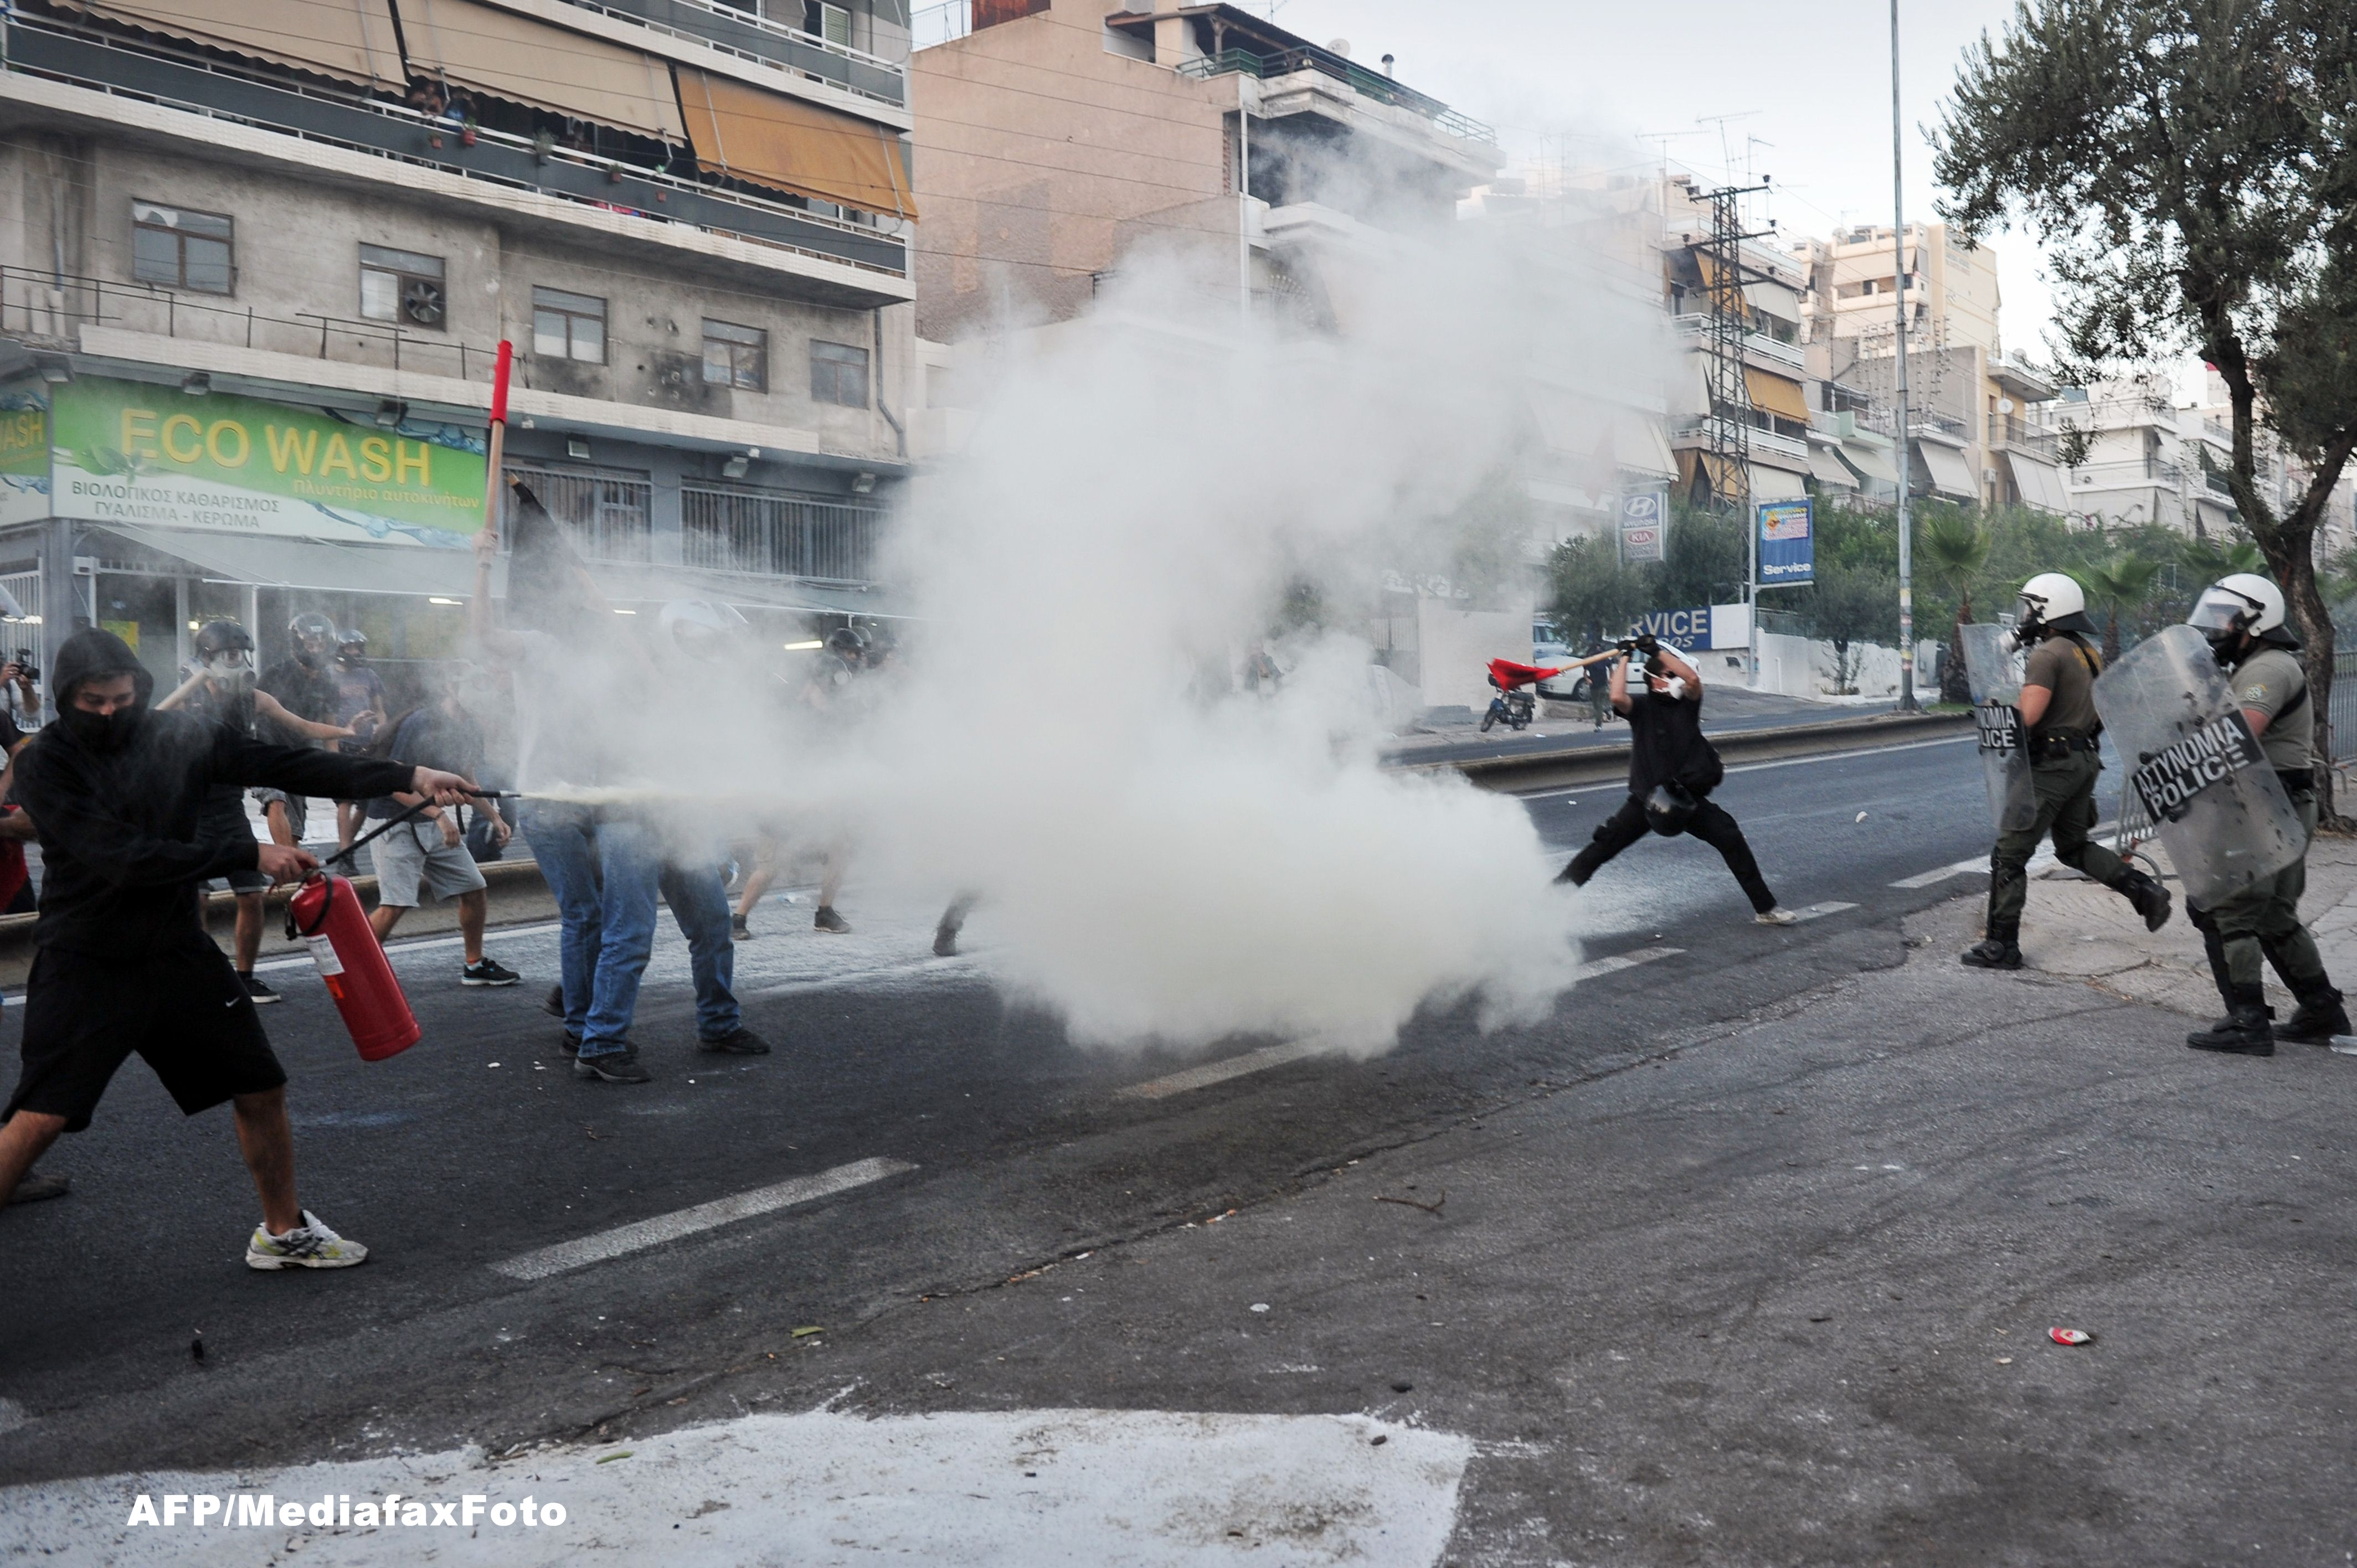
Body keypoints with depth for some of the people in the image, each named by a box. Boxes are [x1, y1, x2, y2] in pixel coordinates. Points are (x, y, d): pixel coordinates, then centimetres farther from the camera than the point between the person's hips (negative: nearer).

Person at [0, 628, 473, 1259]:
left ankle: (283, 1230, 28)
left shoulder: (181, 739, -1)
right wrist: (249, 854, -23)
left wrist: (409, 777, -13)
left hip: (179, 953, 5)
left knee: (261, 1090, 9)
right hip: (86, 964, -4)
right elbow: (122, 857, -22)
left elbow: (287, 766, -6)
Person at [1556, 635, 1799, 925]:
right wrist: (1625, 657, -16)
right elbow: (1617, 697, -26)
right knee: (1603, 846, -7)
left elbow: (1693, 678, -21)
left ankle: (1765, 908, 6)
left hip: (1688, 798, 2)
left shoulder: (1688, 703, 1)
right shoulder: (1640, 706, -4)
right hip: (1647, 798, -2)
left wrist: (1656, 650, -18)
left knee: (1732, 841, -5)